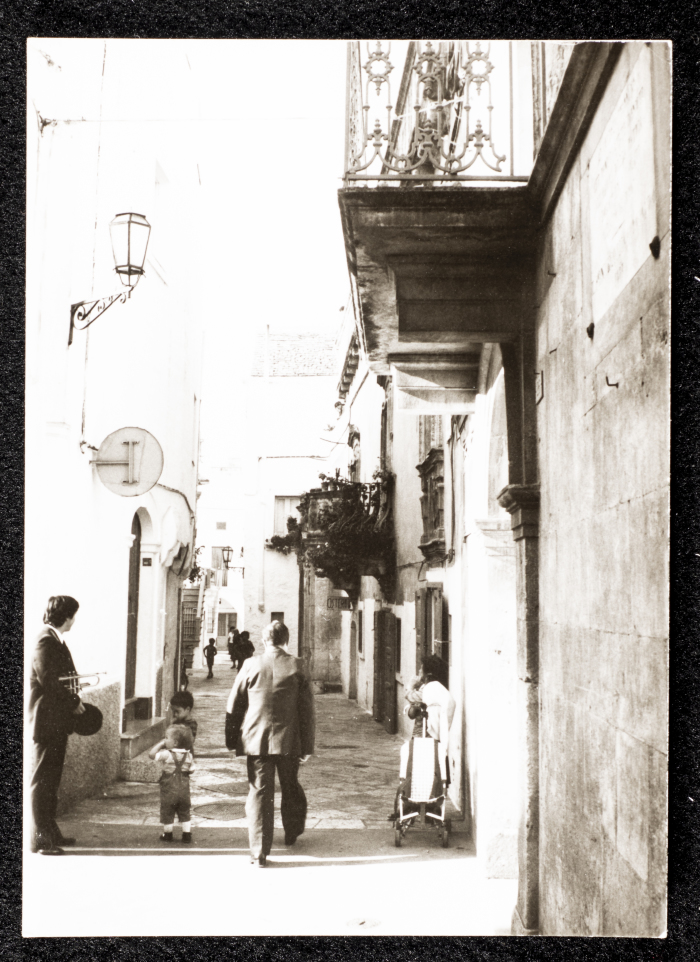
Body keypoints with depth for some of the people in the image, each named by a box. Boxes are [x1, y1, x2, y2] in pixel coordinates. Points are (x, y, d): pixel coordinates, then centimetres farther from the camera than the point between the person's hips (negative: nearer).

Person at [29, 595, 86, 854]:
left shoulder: (56, 641, 14)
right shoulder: (46, 641, -17)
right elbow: (49, 682, -23)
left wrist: (73, 700, 5)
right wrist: (75, 702, -12)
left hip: (57, 721, 10)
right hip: (47, 721, -10)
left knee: (51, 779, 16)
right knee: (42, 780, -4)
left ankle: (51, 833, 26)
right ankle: (41, 838, 2)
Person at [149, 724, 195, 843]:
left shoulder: (166, 754, -19)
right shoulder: (188, 755, -4)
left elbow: (151, 753, -16)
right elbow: (192, 769, 4)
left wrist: (160, 744, -10)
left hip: (169, 789, -4)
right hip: (184, 789, 4)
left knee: (167, 812, 12)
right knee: (184, 812, 14)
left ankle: (167, 834, 22)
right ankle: (187, 834, 15)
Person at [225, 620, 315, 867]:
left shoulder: (251, 665, -3)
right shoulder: (297, 666, -3)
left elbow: (233, 706, 2)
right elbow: (307, 709, -2)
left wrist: (232, 740, 11)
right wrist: (307, 745, 4)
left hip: (256, 740, -1)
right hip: (288, 741, 1)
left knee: (259, 792, 3)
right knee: (290, 788, 21)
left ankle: (259, 852, 2)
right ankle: (292, 833, 40)